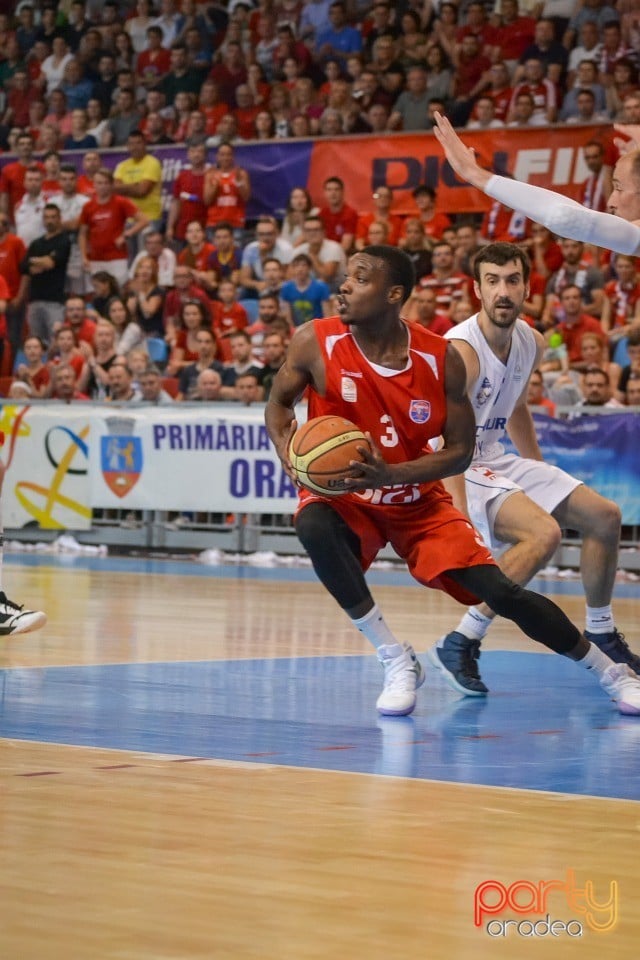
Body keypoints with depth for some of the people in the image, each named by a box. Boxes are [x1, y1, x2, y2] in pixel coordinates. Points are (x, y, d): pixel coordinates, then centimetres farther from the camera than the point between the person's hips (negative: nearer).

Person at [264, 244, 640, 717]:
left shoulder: (441, 358, -17)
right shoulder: (316, 342, -17)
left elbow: (460, 451, -12)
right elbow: (279, 401, 0)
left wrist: (389, 475, -28)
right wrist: (286, 447, -23)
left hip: (417, 500, 0)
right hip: (342, 494, 0)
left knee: (501, 591, -9)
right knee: (313, 525, -36)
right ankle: (397, 661, -22)